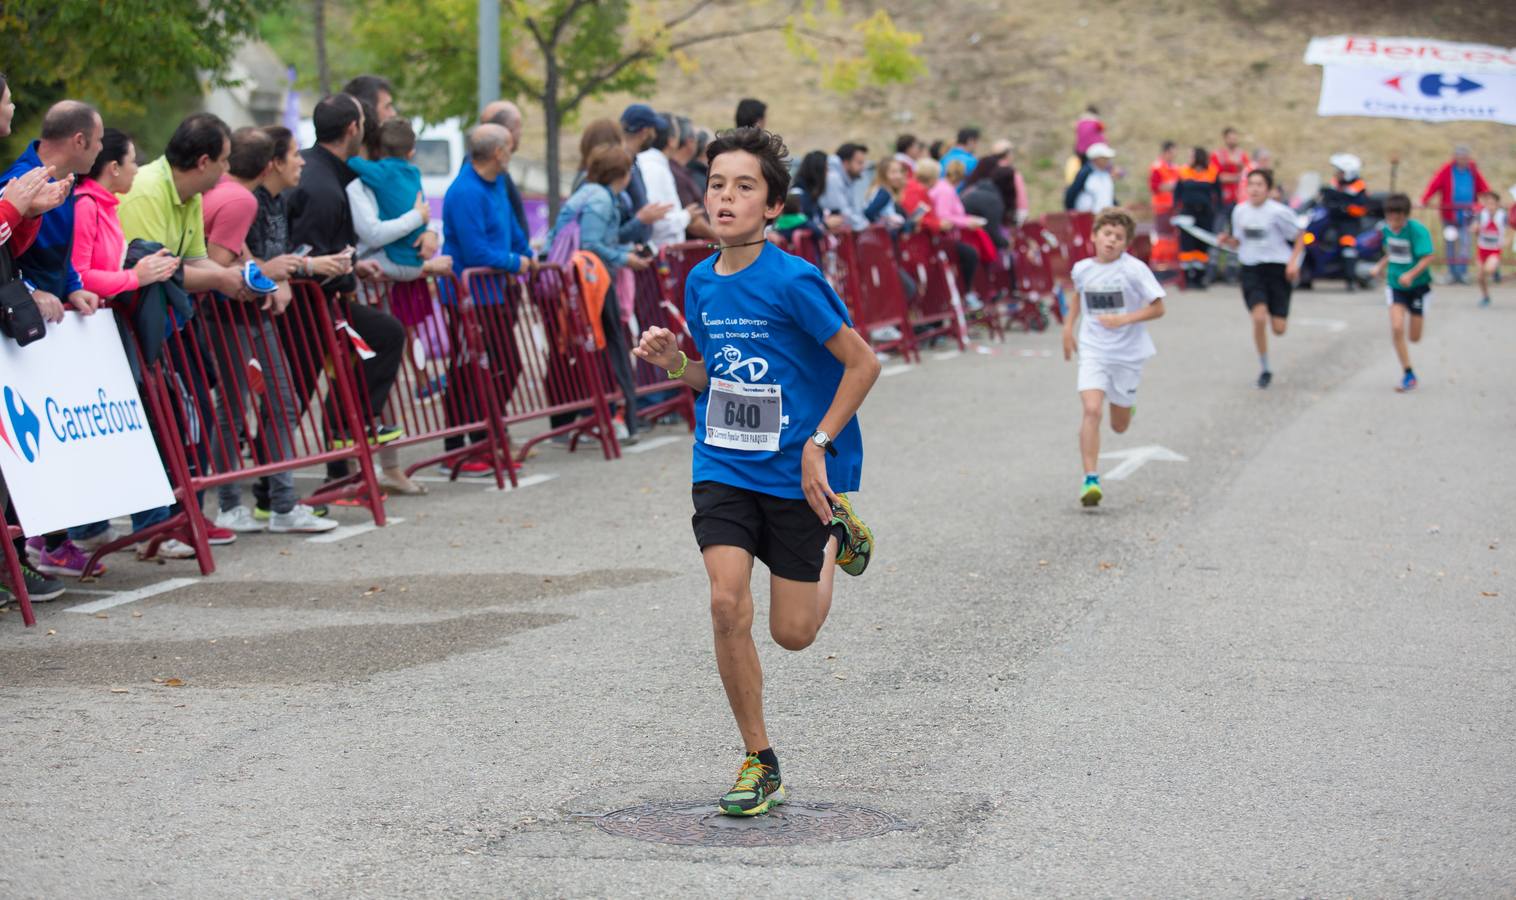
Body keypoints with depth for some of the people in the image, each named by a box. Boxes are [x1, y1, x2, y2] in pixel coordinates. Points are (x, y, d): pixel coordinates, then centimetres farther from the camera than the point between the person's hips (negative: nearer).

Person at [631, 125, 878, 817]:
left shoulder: (793, 281, -16)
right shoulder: (700, 282, 3)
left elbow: (862, 363, -11)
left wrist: (817, 445, -16)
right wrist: (674, 362, -4)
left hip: (797, 474, -4)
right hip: (724, 467, 4)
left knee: (792, 632, 3)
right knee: (727, 605, -14)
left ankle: (834, 534, 35)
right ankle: (759, 762, 1)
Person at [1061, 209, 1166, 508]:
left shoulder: (1134, 269, -12)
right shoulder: (1081, 269, -1)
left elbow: (1157, 307, -10)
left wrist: (1123, 319, -21)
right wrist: (1068, 328, 16)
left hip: (1128, 354, -1)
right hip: (1092, 351, 1)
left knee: (1119, 426, 11)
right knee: (1092, 410, -20)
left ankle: (1126, 404, 49)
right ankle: (1090, 480, -19)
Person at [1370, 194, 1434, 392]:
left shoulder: (1417, 230, -20)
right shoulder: (1386, 229, -1)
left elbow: (1427, 258, -25)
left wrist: (1411, 274, -36)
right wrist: (1381, 266, 6)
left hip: (1417, 285, -4)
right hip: (1395, 285, 4)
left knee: (1415, 337, 5)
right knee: (1397, 329, -15)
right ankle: (1408, 375, -3)